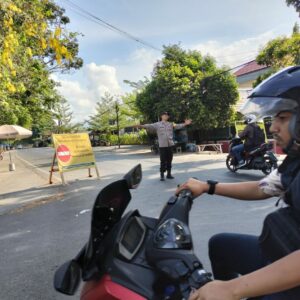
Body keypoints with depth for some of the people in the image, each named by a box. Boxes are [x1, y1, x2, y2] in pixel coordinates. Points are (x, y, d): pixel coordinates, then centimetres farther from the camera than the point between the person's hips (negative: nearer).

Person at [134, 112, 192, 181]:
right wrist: (142, 126, -29)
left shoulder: (171, 124, 12)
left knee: (169, 160, 9)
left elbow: (178, 126, 3)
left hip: (170, 145, 3)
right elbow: (150, 126, -12)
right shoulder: (157, 124, 0)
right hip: (162, 145, -3)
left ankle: (169, 174, 21)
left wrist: (185, 124, -12)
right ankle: (162, 175, 9)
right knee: (163, 161, -2)